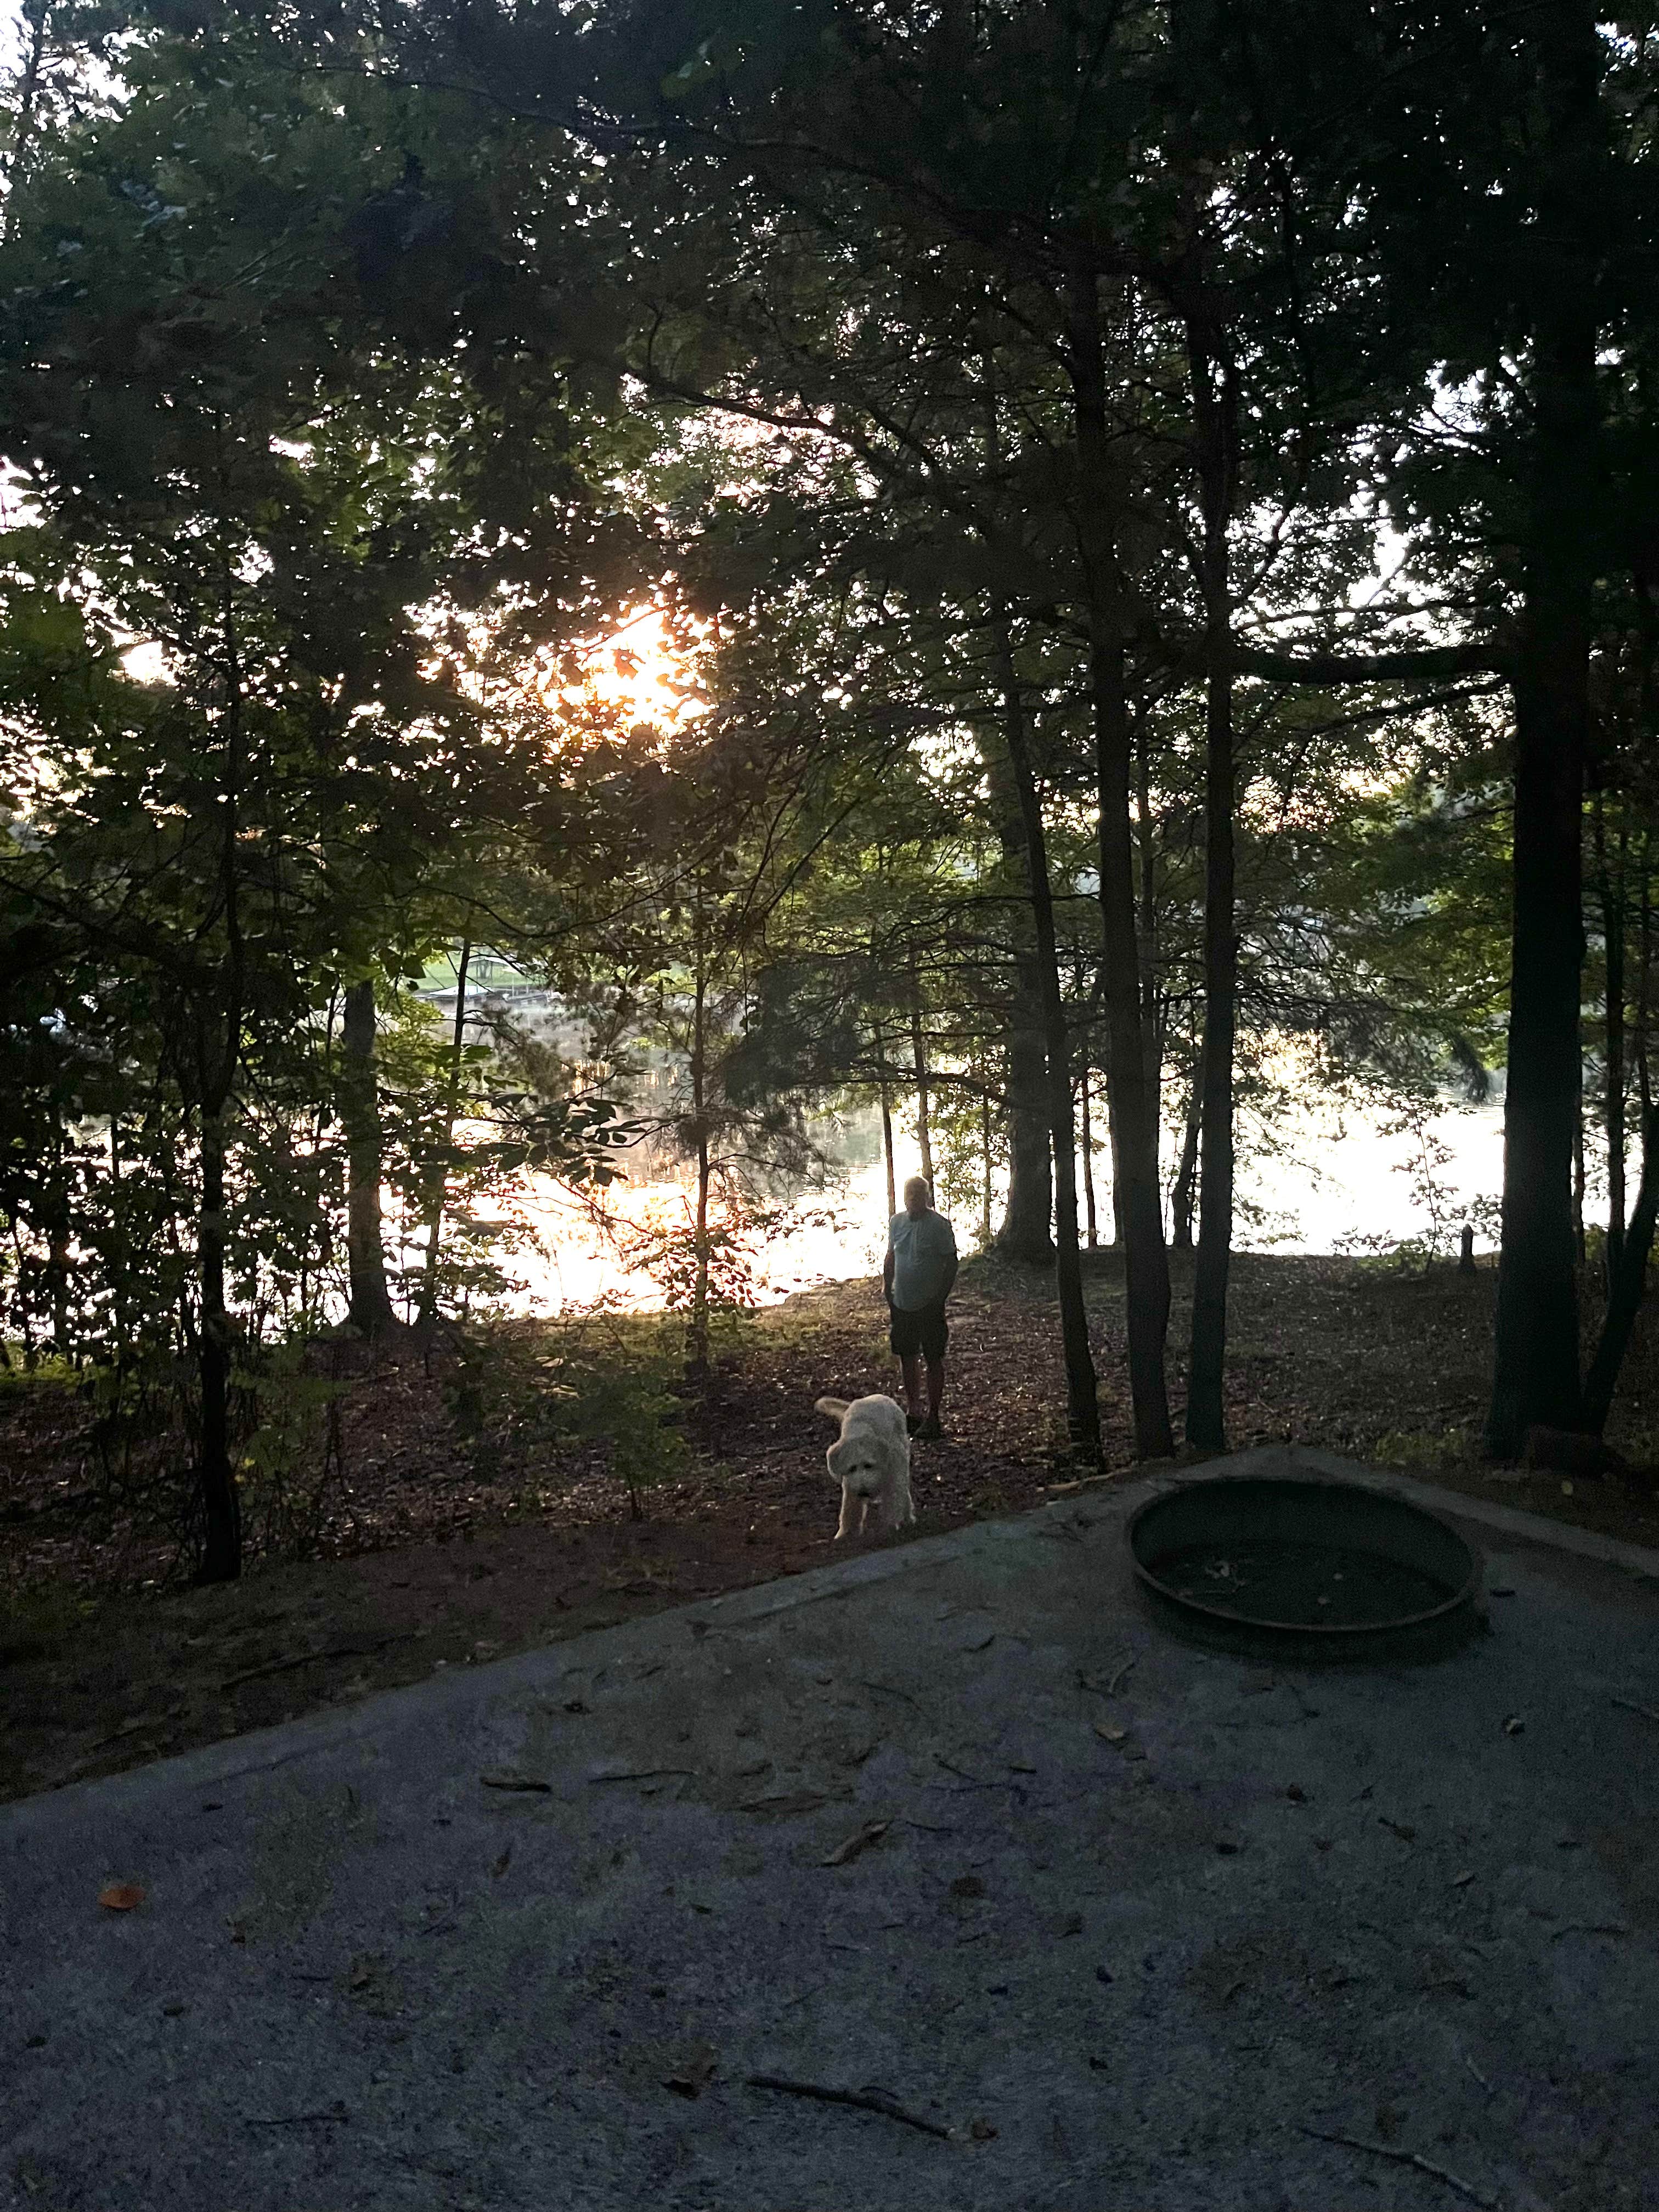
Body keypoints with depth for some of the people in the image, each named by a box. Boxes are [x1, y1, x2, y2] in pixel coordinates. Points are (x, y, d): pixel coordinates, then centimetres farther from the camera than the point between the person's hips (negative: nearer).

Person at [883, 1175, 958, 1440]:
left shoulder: (939, 1225, -12)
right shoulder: (897, 1222, 5)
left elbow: (951, 1264, -10)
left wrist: (940, 1298, -14)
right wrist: (887, 1291, 11)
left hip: (929, 1306, -6)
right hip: (902, 1304, 6)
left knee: (934, 1360, 3)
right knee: (907, 1357, 14)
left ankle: (933, 1417, 11)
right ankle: (913, 1410, 28)